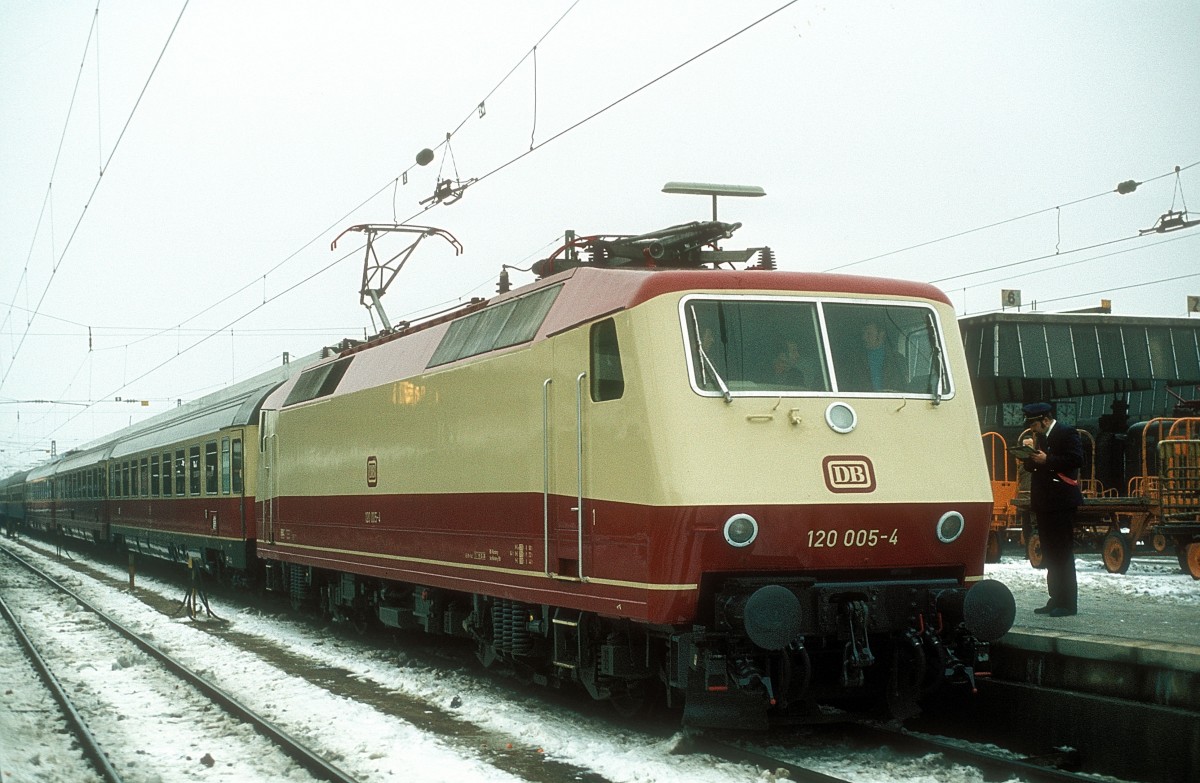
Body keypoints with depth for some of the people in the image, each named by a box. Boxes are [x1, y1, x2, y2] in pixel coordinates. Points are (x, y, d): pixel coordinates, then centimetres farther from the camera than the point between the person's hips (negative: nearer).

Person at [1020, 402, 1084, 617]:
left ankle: (1068, 603, -5)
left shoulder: (1067, 433, -7)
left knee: (1063, 553, -7)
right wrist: (1030, 459, 1)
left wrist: (1046, 460, -20)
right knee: (1050, 555, 12)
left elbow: (1077, 460, -19)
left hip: (1061, 503, -9)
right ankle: (1056, 599, 19)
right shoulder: (1041, 437, 18)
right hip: (1044, 503, 9)